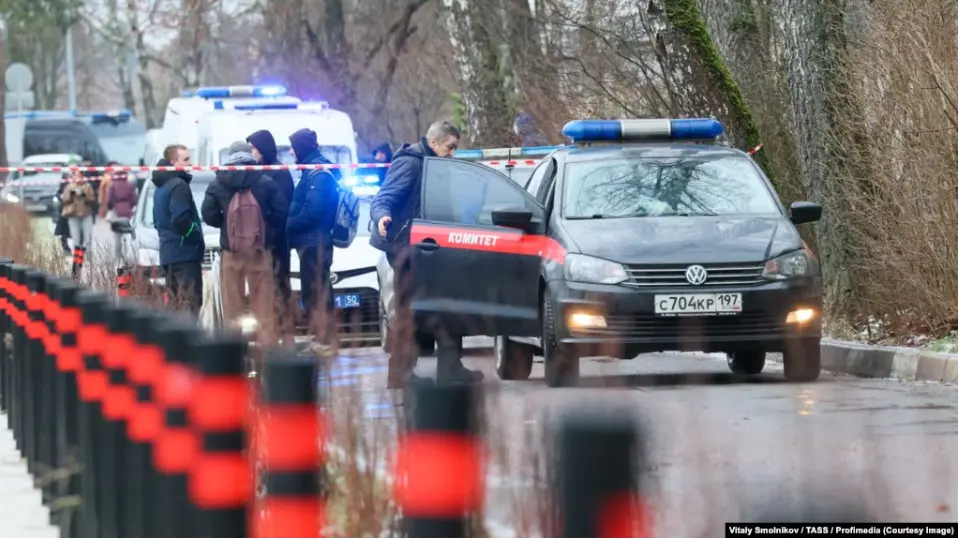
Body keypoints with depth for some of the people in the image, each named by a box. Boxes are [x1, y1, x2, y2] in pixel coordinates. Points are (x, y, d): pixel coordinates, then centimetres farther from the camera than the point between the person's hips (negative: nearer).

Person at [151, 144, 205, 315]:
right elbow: (180, 219, -21)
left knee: (174, 302, 12)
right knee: (189, 301, -12)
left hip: (167, 252, 10)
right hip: (184, 252, -10)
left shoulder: (160, 187, 19)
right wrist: (197, 237, -10)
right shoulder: (179, 186, -13)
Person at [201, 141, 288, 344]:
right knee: (263, 305, 3)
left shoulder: (218, 185, -1)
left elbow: (209, 215, -4)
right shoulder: (265, 182, -4)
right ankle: (266, 345, 0)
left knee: (233, 305, 4)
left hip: (231, 252, 0)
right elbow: (281, 212, -5)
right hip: (260, 251, 0)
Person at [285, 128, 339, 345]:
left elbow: (312, 211, -22)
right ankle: (321, 340, 16)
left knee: (316, 293, -9)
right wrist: (291, 226, 7)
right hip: (313, 240, 10)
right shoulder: (316, 170, 17)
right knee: (314, 292, 13)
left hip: (314, 242, -10)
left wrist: (288, 226, -11)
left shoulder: (318, 172, -14)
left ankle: (322, 341, -9)